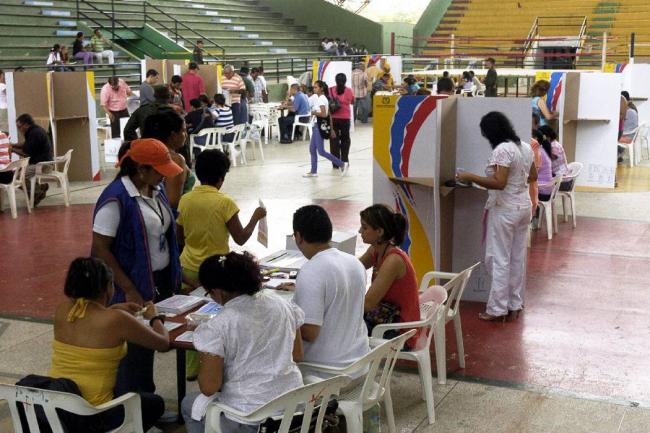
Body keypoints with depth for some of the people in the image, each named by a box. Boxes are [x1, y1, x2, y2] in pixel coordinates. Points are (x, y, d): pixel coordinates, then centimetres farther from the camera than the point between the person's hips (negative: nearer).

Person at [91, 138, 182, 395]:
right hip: (134, 287, -7)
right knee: (133, 351, 3)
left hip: (161, 282, 7)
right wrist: (130, 291, -20)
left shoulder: (157, 190, 4)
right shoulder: (116, 198, -20)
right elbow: (100, 249, -19)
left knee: (150, 343, 18)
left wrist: (174, 277, 14)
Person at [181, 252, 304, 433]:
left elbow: (209, 388, -15)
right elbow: (298, 355, 10)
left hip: (248, 418, -6)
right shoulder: (284, 305, -1)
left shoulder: (215, 328, -17)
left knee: (189, 404, 26)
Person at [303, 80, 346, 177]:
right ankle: (313, 171, 14)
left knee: (321, 151, -6)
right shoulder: (323, 99, 14)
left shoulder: (321, 99, -15)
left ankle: (342, 164, -2)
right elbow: (329, 115, 15)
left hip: (320, 127, -10)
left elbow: (324, 114, -24)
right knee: (312, 149, 10)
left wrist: (313, 113, -15)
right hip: (316, 126, 10)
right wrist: (331, 128, 17)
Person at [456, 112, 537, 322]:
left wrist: (470, 177, -20)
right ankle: (515, 305, 20)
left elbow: (499, 183, -26)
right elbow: (533, 176, 19)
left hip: (505, 209, -9)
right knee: (518, 257, 12)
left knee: (499, 259, -1)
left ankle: (497, 309, 4)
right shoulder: (525, 147, 9)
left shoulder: (502, 149, -19)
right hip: (524, 207, 9)